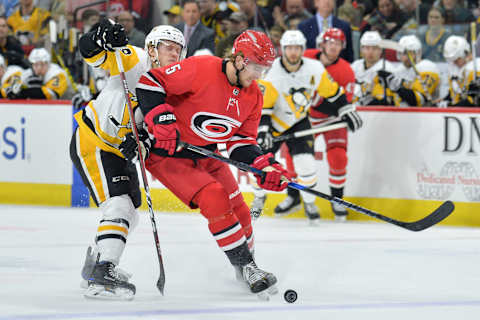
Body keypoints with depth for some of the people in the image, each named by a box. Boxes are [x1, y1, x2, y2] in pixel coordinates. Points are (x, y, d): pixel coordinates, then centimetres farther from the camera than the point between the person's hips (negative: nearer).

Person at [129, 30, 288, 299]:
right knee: (215, 199, -22)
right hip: (168, 153, -7)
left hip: (206, 155, 7)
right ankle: (246, 267, -14)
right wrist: (161, 120, -32)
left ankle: (246, 266, 31)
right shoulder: (202, 69, -25)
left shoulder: (253, 96, -2)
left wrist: (265, 166, -15)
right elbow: (150, 82, -22)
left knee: (239, 211, 6)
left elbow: (242, 141, 2)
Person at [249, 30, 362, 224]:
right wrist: (262, 129, -33)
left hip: (299, 122, 1)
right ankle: (259, 198, 25)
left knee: (305, 163, -13)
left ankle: (309, 203, 9)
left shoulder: (314, 69, -15)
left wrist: (347, 112, 1)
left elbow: (332, 92, 1)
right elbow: (262, 106, -23)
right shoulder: (272, 73, -24)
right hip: (274, 122, -1)